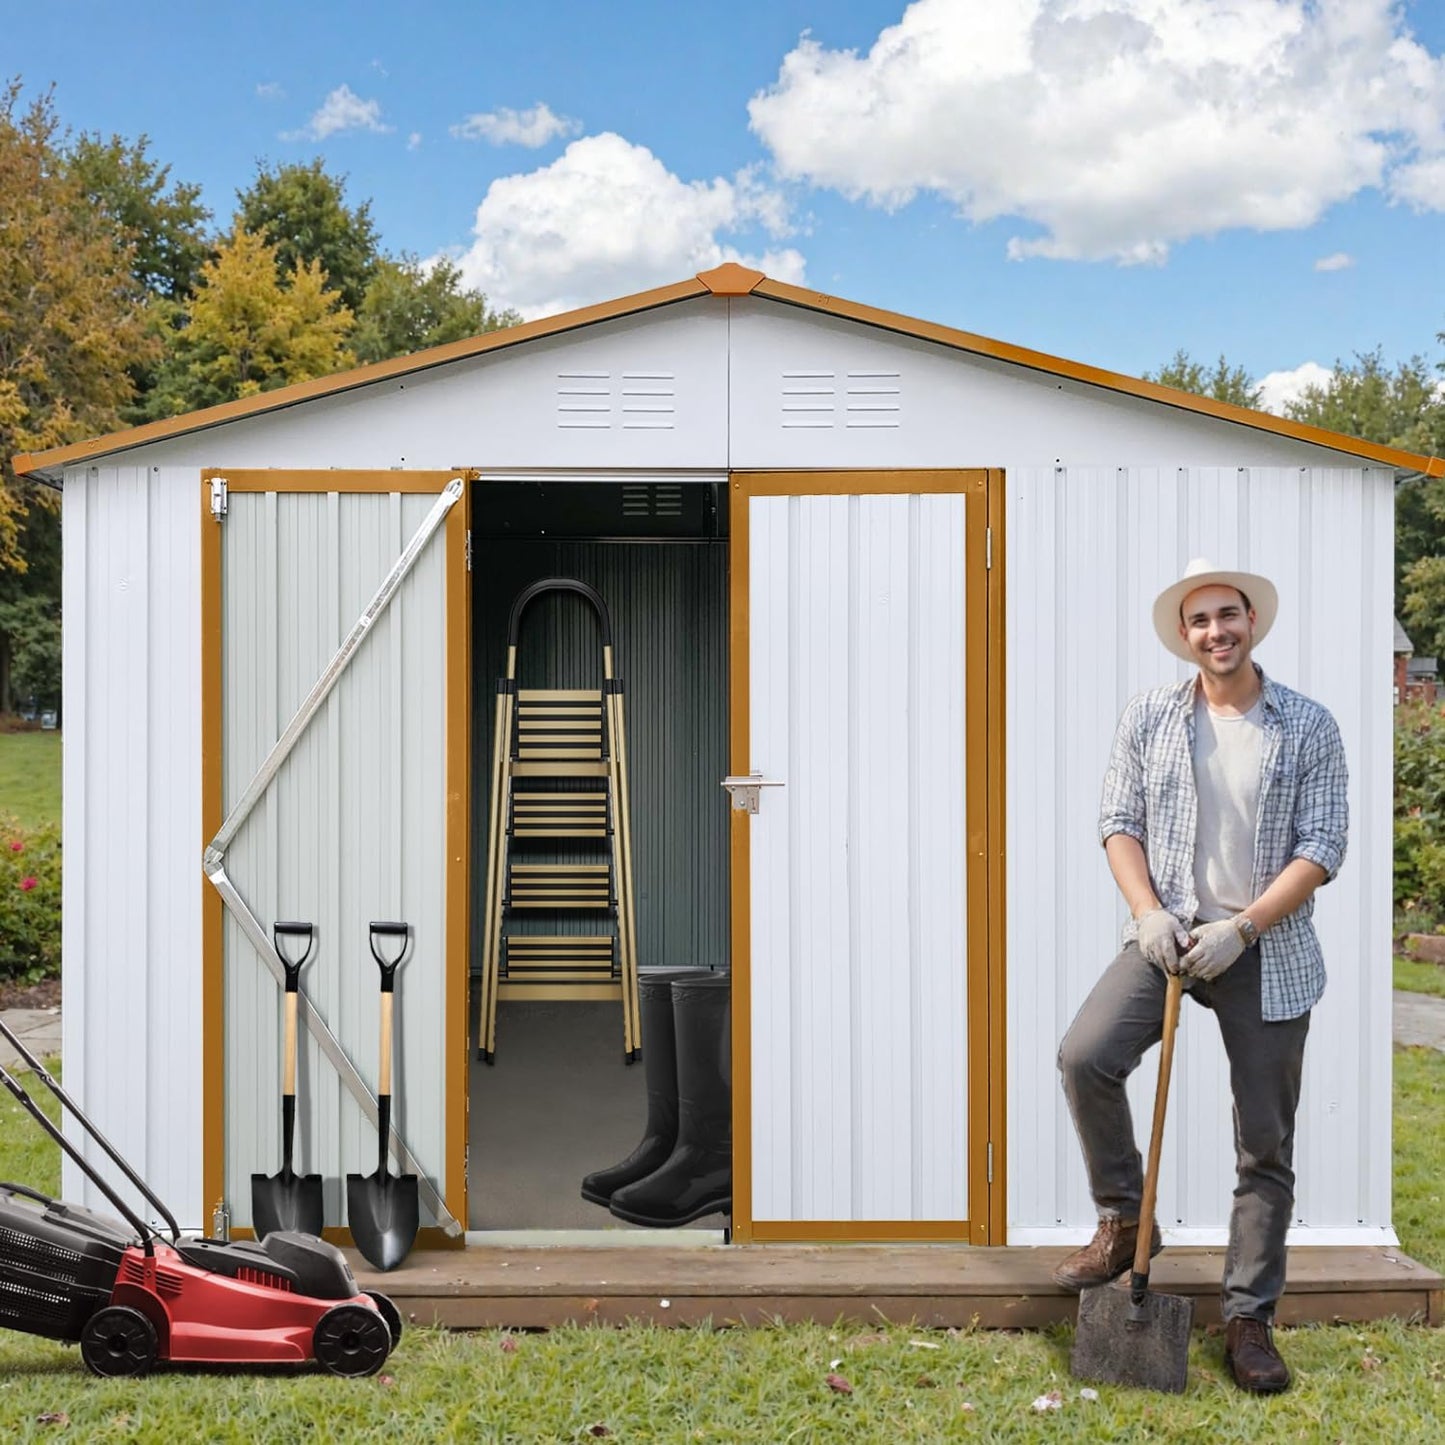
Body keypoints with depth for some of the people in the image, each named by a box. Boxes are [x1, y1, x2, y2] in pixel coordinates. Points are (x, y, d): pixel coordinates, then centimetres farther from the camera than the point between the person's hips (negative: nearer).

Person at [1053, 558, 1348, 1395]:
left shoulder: (1308, 727, -3)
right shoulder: (1150, 717, 3)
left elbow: (1322, 848, -6)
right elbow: (1120, 821, 5)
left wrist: (1240, 929, -15)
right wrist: (1149, 911, -10)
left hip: (1267, 953, -1)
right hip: (1169, 937, 1)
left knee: (1266, 1146, 5)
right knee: (1085, 1056, -22)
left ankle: (1250, 1319, 19)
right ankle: (1125, 1222, 2)